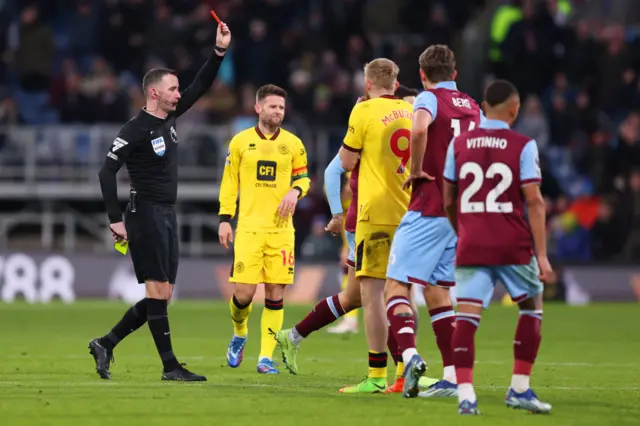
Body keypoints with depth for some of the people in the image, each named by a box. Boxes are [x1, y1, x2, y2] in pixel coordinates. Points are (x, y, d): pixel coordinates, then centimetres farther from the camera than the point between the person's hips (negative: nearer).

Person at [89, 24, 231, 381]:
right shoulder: (136, 130, -12)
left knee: (162, 296, 8)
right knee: (158, 292, -8)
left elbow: (201, 87, 16)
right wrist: (116, 219, -18)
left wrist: (220, 51, 5)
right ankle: (170, 366, -6)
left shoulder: (170, 118, 10)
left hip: (167, 217, 9)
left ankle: (106, 345, 16)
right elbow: (108, 171, -15)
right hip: (147, 214, -9)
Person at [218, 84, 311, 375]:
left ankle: (266, 356, 3)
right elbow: (229, 181, 8)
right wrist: (225, 219, 2)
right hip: (248, 228, -1)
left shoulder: (293, 144, 7)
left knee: (275, 293, -3)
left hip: (281, 228, 1)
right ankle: (239, 334, 24)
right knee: (244, 292, -8)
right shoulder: (240, 141, 5)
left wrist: (295, 191, -7)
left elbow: (303, 177, 16)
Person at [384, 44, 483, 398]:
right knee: (436, 291, 12)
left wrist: (416, 170, -15)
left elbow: (419, 129, -28)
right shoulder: (473, 108, 14)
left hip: (428, 210, -7)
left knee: (397, 284, -5)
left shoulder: (430, 98, -6)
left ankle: (410, 356, -26)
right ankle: (452, 377, 5)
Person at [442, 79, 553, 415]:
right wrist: (542, 255, -6)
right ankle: (519, 388, 15)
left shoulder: (459, 144, 6)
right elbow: (534, 202, -8)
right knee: (532, 306, 18)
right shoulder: (523, 146, -3)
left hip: (471, 245, 2)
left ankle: (465, 393, -18)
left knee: (466, 317, -3)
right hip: (513, 246, -2)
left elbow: (448, 201, 11)